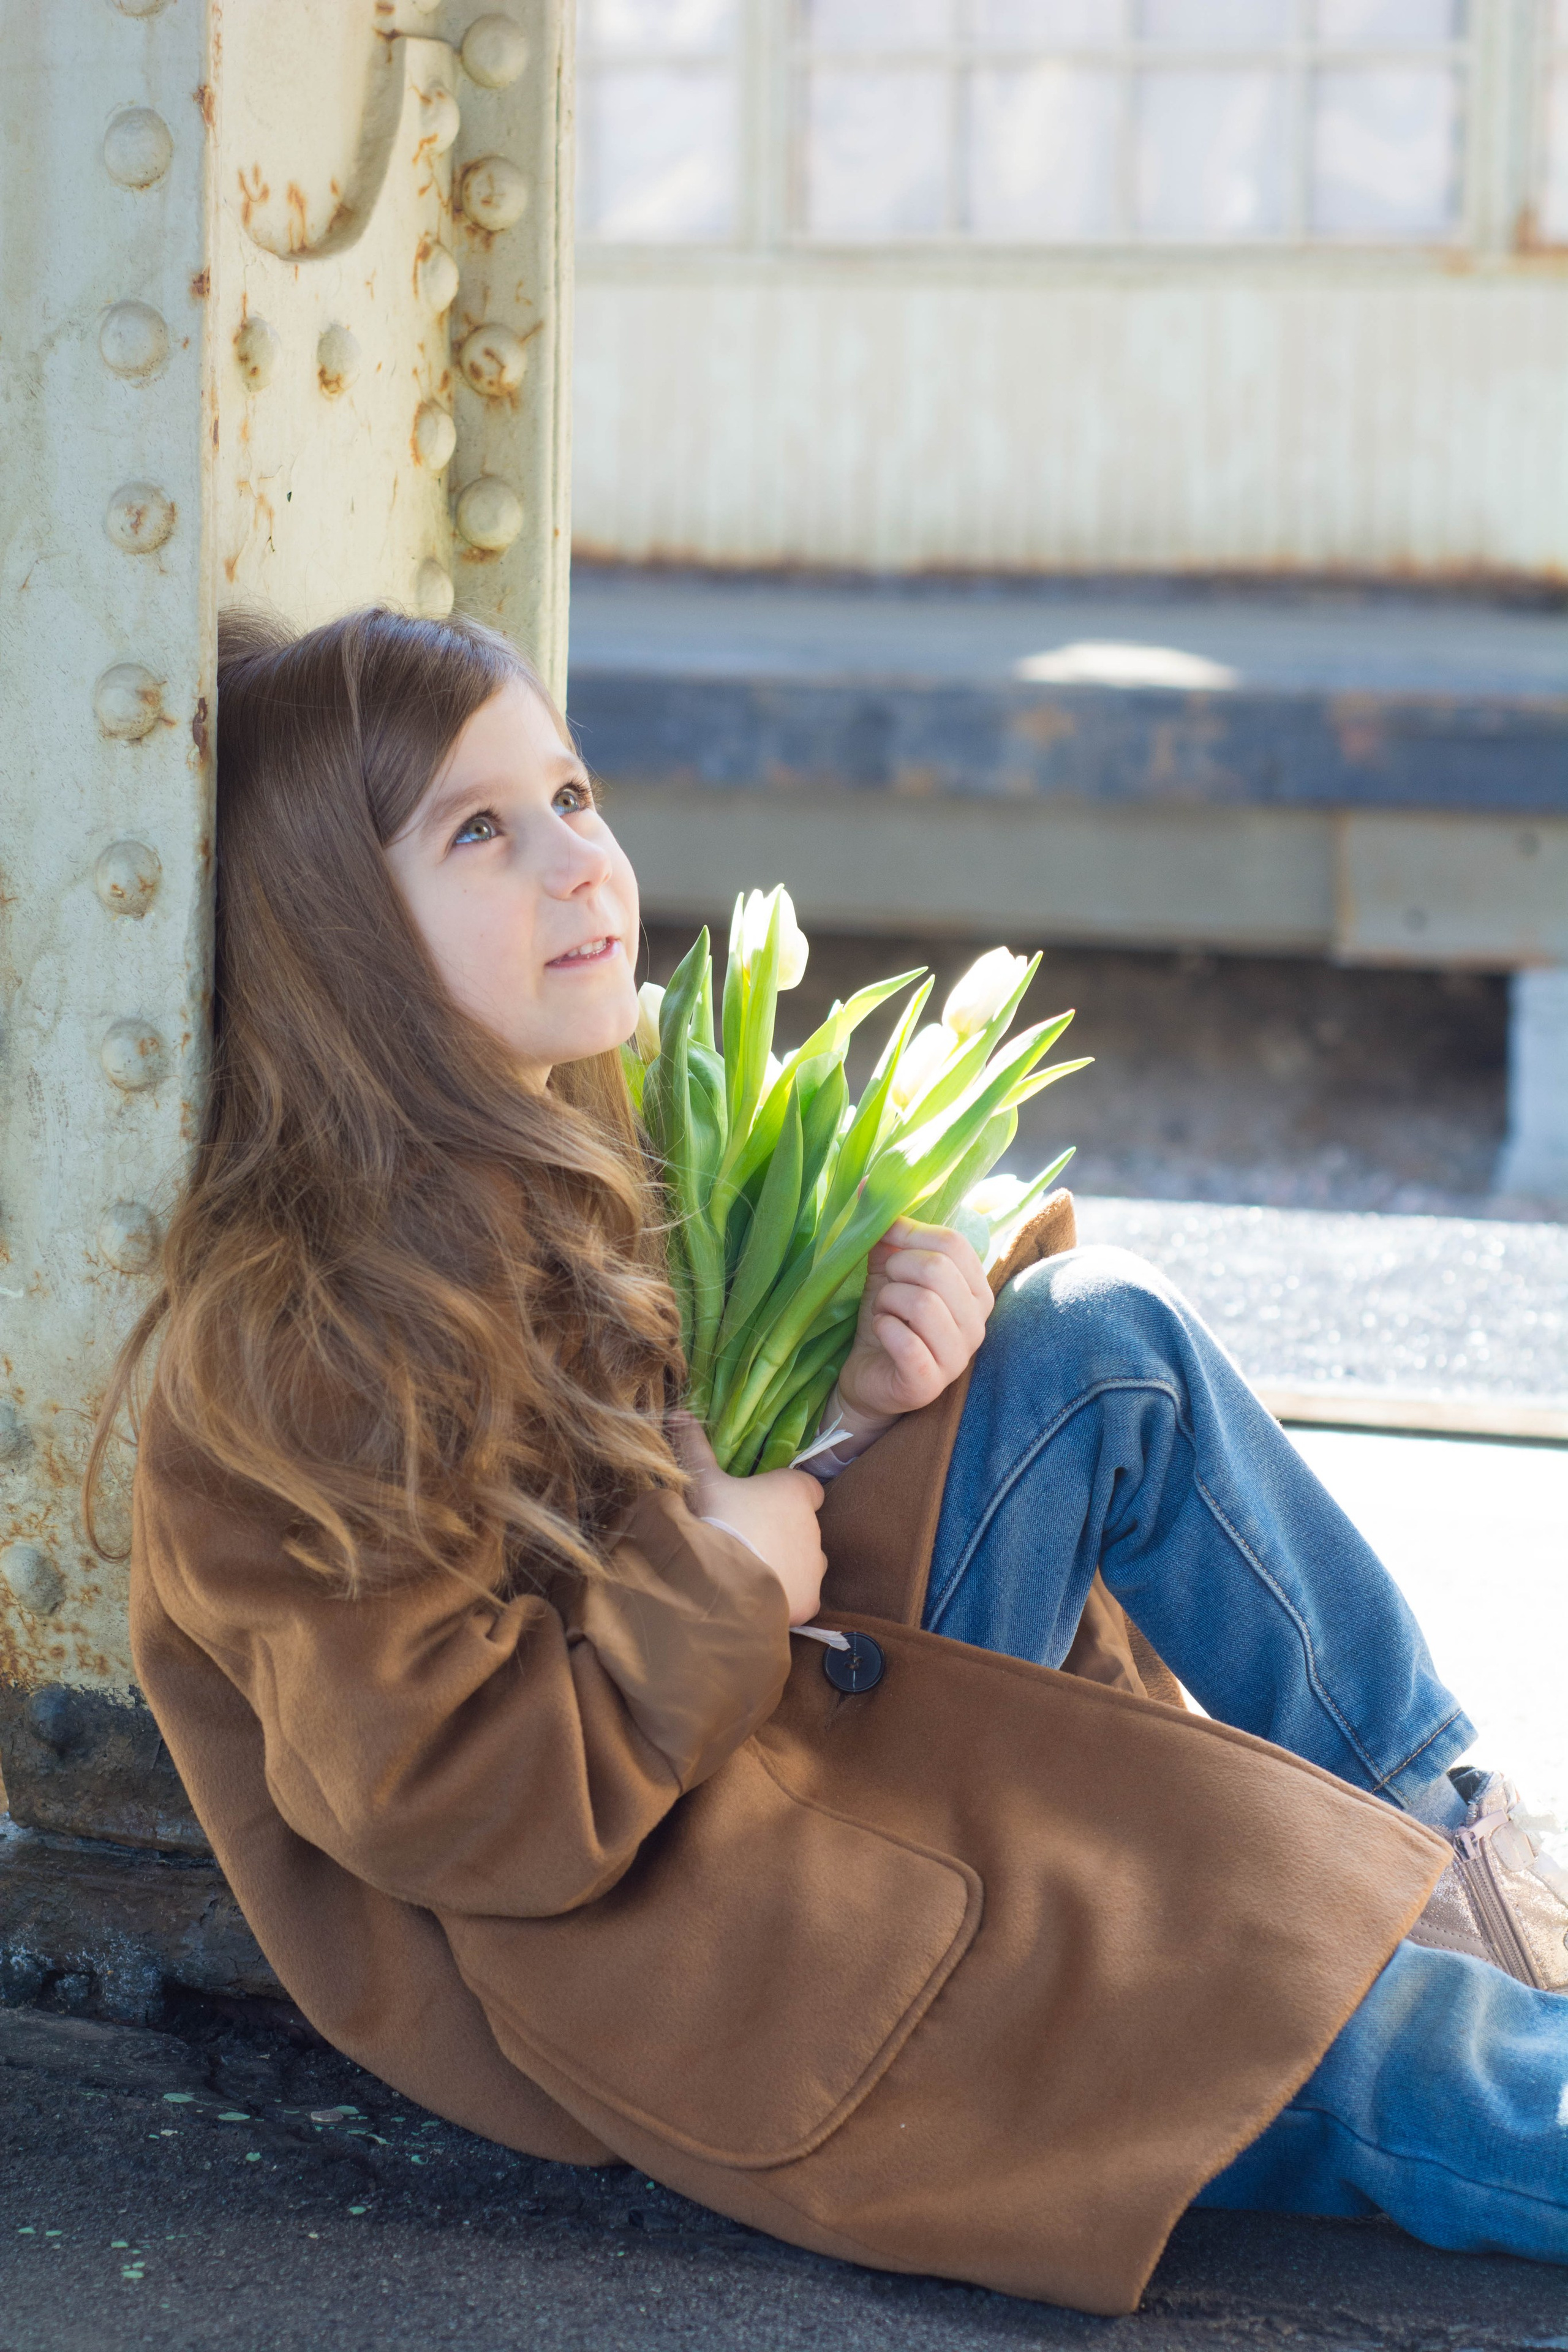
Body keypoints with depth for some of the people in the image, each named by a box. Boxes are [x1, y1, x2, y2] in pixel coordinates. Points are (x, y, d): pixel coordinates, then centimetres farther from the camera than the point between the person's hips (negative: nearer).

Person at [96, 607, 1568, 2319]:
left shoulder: (557, 1166, 7)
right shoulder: (304, 1343, -22)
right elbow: (446, 1801, -25)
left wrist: (872, 1378, -5)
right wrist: (726, 1580, -17)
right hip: (675, 1963, -9)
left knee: (1101, 1335, -1)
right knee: (1361, 2052, -16)